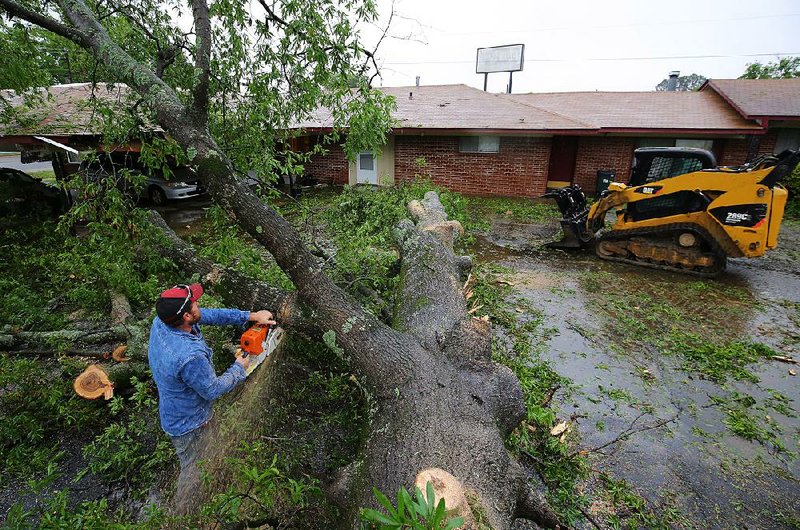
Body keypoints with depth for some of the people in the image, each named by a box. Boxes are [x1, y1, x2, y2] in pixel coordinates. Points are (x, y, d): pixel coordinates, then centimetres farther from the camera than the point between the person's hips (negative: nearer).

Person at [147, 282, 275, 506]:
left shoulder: (161, 322, -19)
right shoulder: (190, 357, -42)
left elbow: (210, 315, -9)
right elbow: (213, 390, -25)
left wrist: (250, 316, -9)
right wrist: (239, 368, -9)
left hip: (175, 410, 9)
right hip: (189, 423, -9)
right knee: (193, 471, 18)